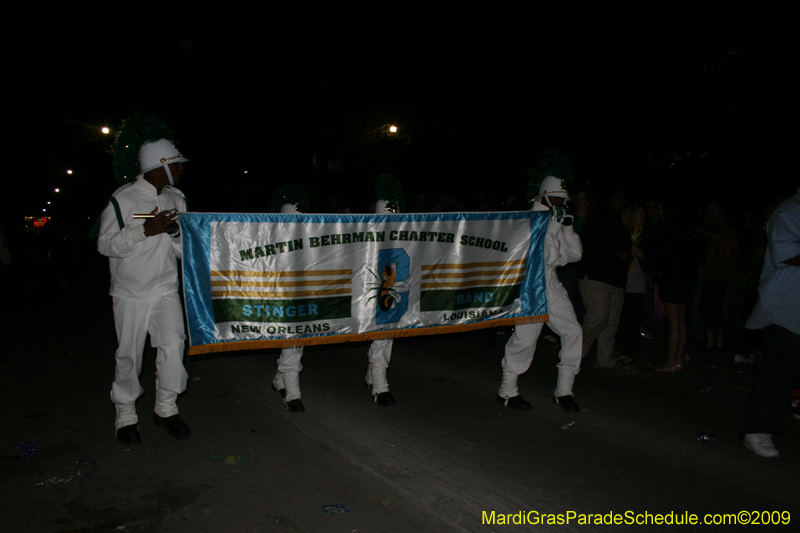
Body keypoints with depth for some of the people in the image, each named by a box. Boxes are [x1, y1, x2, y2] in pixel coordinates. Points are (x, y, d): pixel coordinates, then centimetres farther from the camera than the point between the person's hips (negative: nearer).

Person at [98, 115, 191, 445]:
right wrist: (145, 231, -21)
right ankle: (125, 415, 24)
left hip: (166, 290, 3)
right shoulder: (123, 199, -8)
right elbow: (105, 244, -10)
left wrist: (178, 234, -11)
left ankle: (166, 408, 8)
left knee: (173, 344, -10)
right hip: (130, 293, -3)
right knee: (129, 355, 6)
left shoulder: (176, 200, 8)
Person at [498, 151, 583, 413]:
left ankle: (563, 390, 11)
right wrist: (555, 224, -13)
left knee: (573, 331, -1)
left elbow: (575, 254, 11)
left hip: (551, 284, 7)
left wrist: (567, 227, 1)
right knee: (525, 337, -8)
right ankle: (507, 391, 8)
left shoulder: (556, 221, 15)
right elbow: (547, 257, -16)